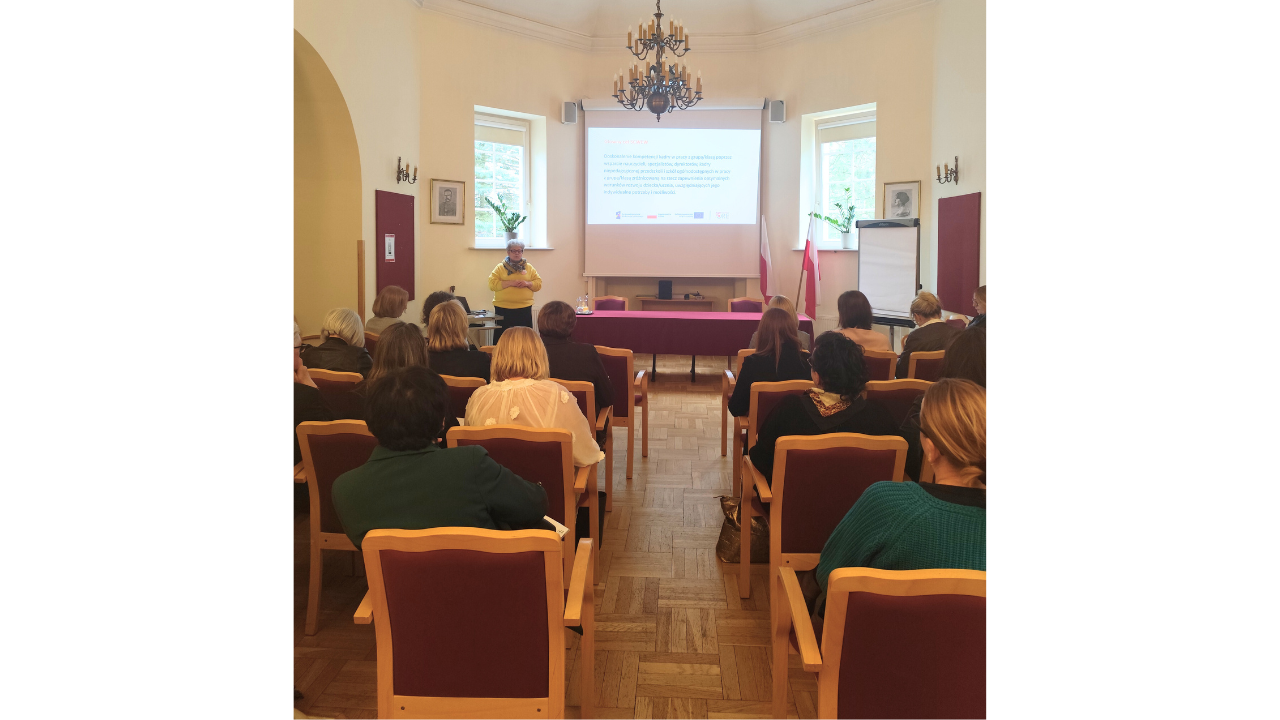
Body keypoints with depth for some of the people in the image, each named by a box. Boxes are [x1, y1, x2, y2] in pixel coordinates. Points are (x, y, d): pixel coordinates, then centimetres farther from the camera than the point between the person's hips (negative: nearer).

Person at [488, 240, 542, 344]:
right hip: (503, 309, -1)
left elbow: (538, 283, 8)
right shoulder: (500, 268, 5)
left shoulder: (529, 268, 12)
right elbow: (492, 284, -5)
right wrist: (509, 283, -14)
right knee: (502, 336, 0)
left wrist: (527, 283, -11)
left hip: (524, 308, 1)